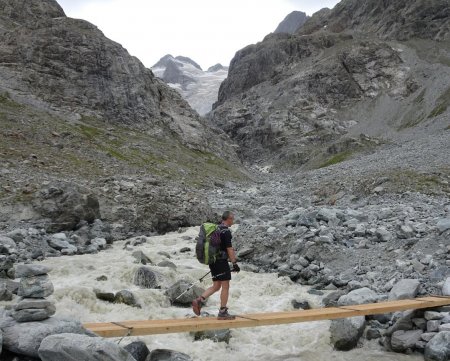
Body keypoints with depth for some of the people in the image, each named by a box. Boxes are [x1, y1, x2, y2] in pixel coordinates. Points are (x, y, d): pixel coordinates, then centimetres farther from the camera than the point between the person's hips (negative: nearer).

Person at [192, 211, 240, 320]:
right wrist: (235, 263, -14)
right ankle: (222, 312, 4)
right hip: (221, 261, -9)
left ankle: (199, 301, 0)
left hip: (213, 260, 9)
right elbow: (229, 249, -17)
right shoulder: (226, 231, -14)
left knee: (216, 286, 14)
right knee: (225, 286, 0)